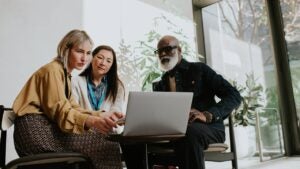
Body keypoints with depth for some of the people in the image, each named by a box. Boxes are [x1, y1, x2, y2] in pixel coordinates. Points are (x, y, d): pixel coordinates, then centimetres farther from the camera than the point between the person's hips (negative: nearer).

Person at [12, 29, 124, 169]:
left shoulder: (66, 74, 21)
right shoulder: (53, 69, -7)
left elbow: (72, 108, 8)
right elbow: (61, 110, -21)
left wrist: (101, 115, -6)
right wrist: (93, 121, -38)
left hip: (46, 126, 8)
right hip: (34, 128, -8)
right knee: (100, 142, -19)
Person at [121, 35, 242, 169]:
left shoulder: (199, 69, 6)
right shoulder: (159, 85, 20)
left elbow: (234, 96, -1)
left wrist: (208, 115, -19)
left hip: (207, 127, -4)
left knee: (187, 131, -39)